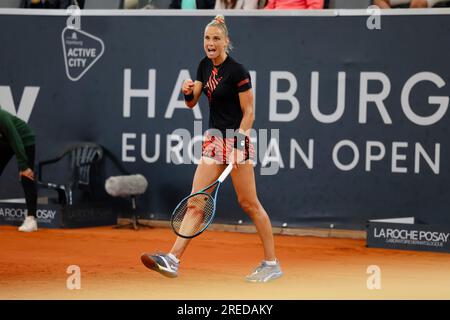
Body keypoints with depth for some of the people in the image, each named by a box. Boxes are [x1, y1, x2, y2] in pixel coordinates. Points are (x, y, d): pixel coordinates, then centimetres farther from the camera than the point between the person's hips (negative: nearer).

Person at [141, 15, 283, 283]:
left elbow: (249, 113, -11)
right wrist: (188, 92, -8)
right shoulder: (205, 66, 9)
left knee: (249, 203, -2)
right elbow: (191, 103, 14)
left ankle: (272, 264, 7)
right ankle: (173, 259, -7)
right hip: (214, 139, 7)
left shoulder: (237, 71, -13)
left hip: (236, 140, -7)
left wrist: (239, 144, -20)